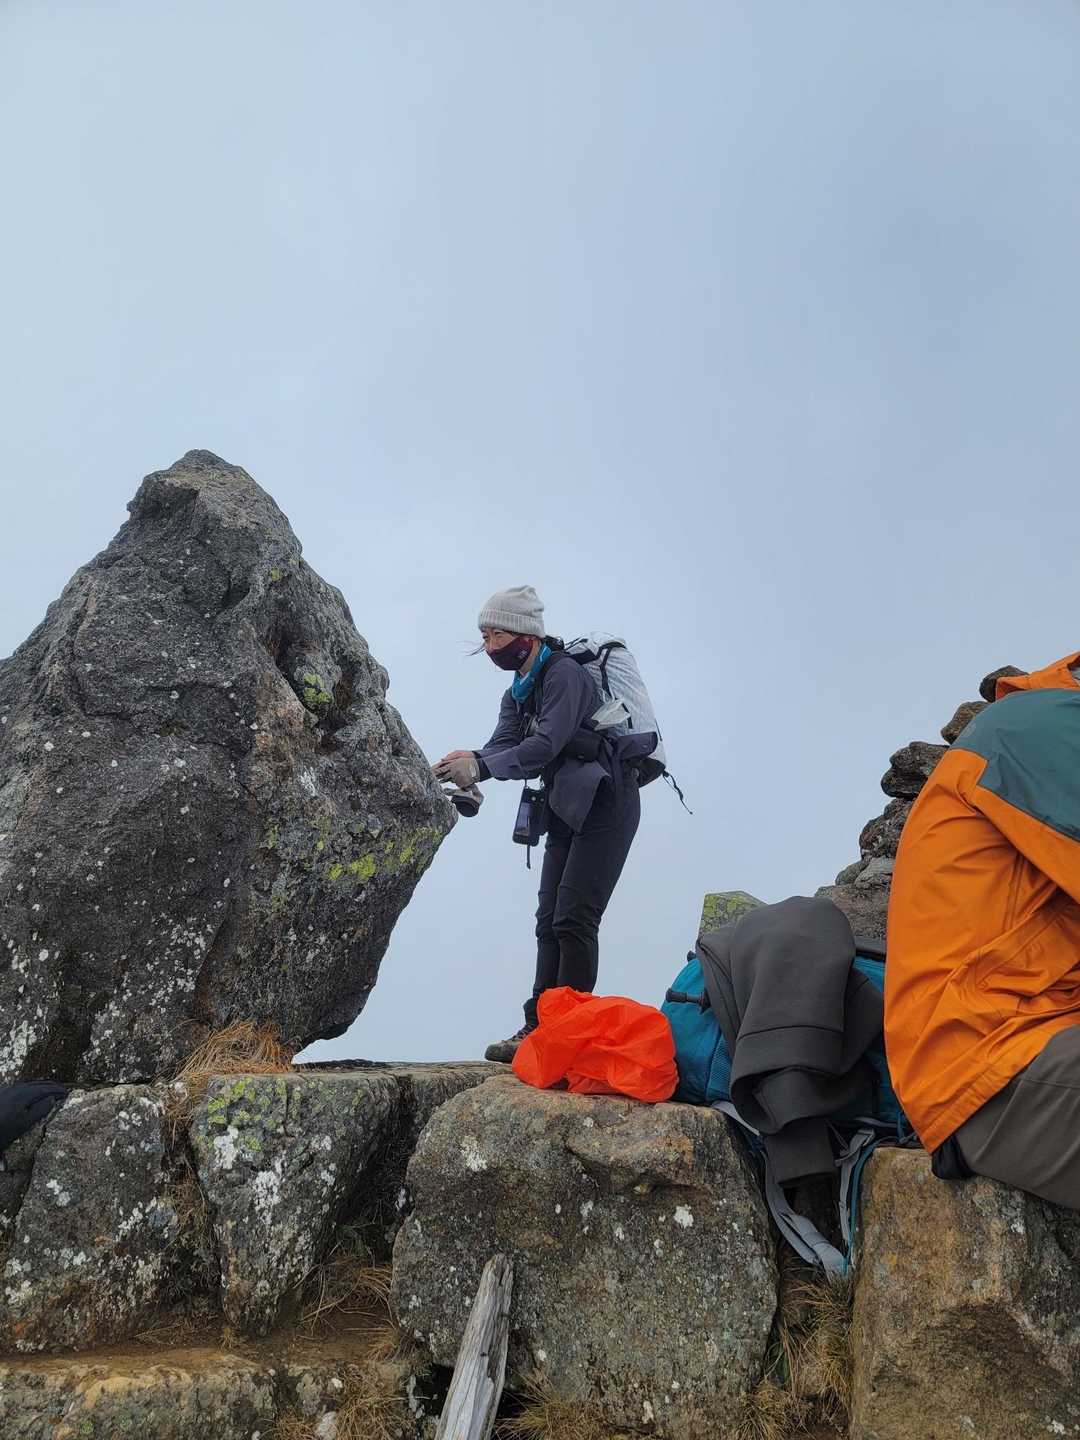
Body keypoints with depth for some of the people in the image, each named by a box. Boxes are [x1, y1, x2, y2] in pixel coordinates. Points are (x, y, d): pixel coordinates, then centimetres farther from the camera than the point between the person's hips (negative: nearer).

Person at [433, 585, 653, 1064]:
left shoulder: (564, 674, -16)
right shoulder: (519, 693, 14)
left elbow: (546, 745, -27)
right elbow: (502, 746, 1)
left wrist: (480, 765, -31)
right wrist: (465, 766, -19)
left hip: (605, 804, -10)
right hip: (567, 810, 10)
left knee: (573, 919, -14)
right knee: (549, 921, 7)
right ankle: (538, 1028, 10)